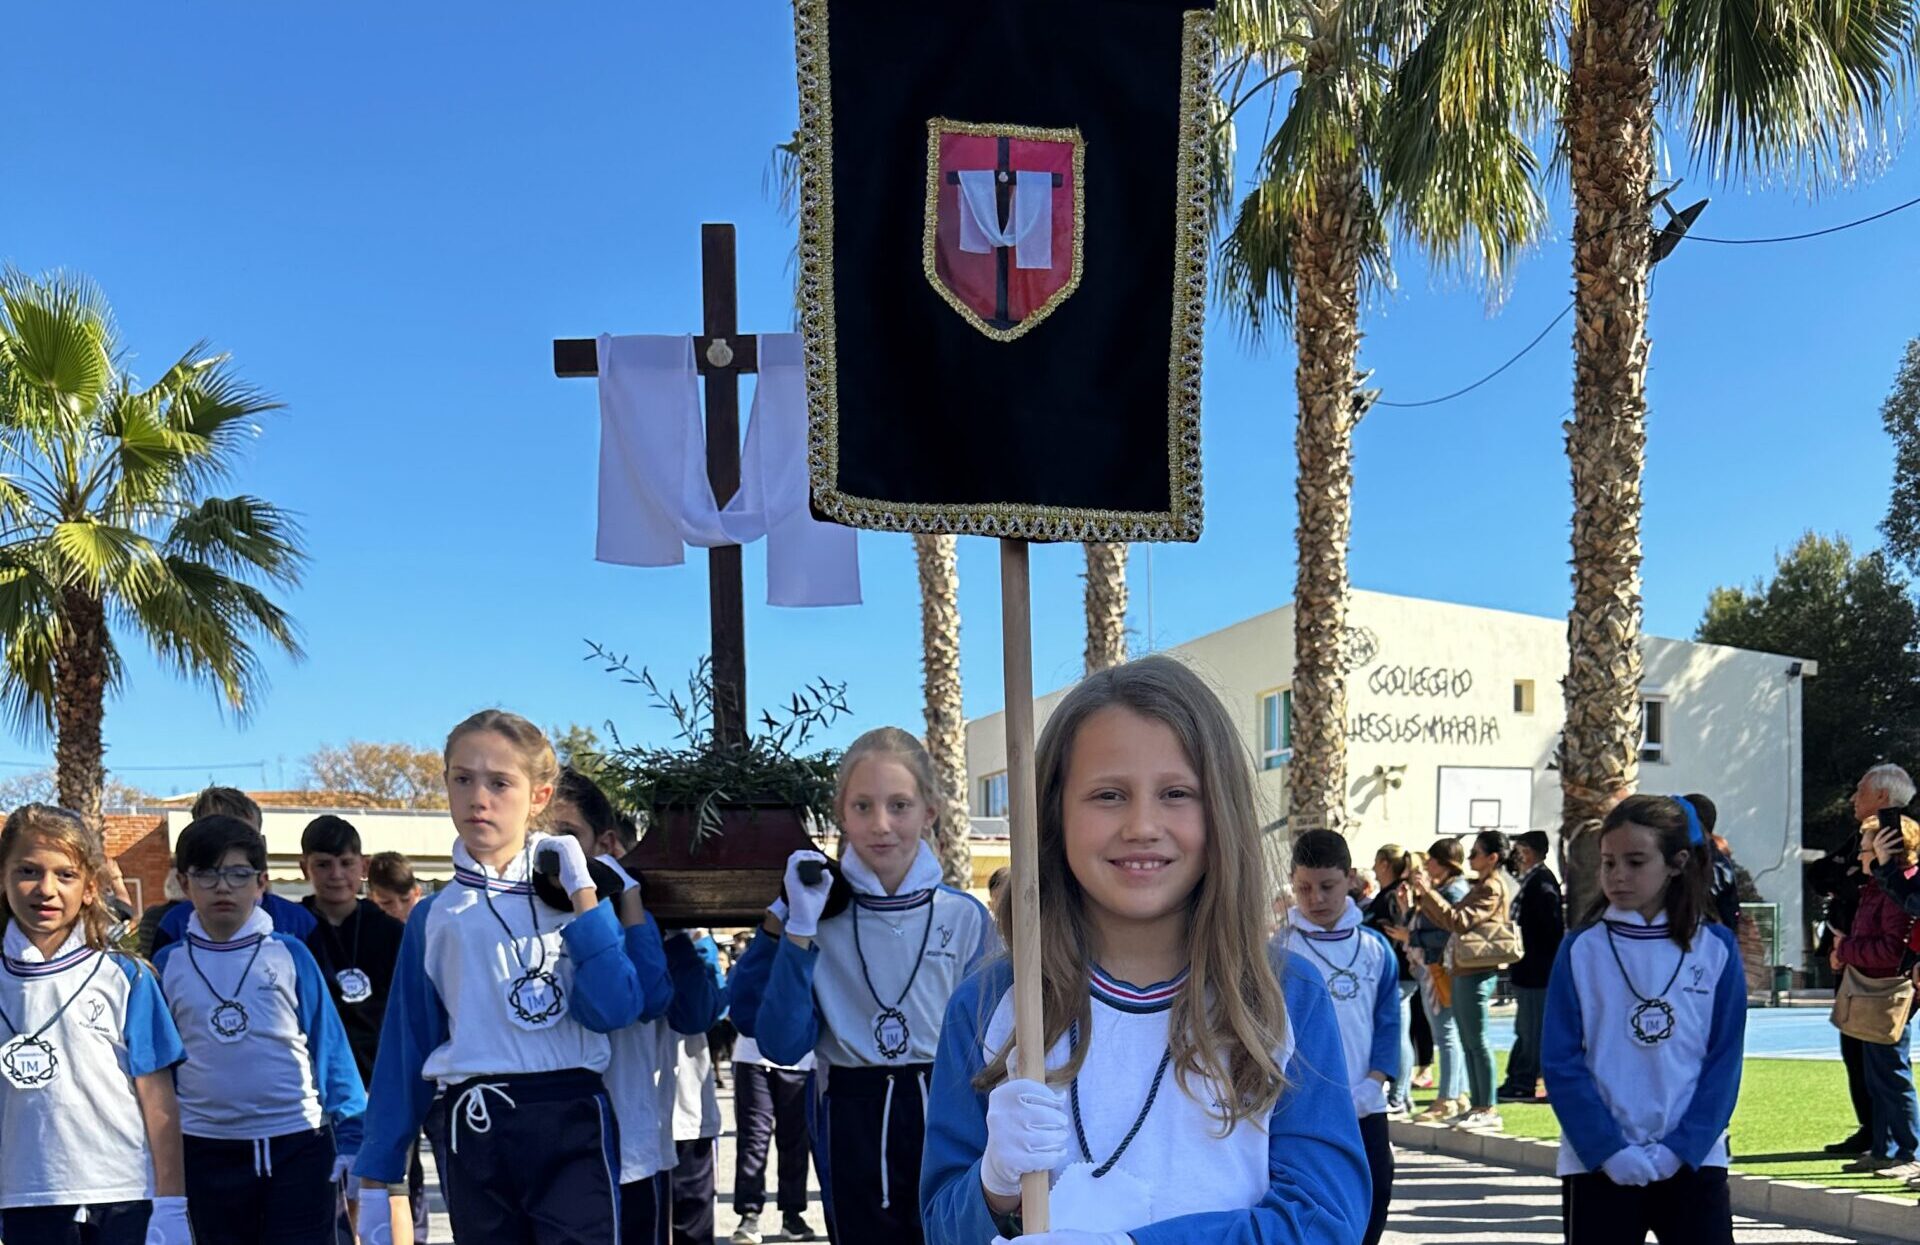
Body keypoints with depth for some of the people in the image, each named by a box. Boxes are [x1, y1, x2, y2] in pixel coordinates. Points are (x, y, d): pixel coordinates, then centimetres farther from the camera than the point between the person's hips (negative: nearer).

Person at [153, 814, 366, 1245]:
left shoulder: (290, 954, 0)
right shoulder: (167, 965, 4)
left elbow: (329, 1046, 2)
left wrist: (350, 1137, -2)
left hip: (297, 1145, -2)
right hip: (208, 1156, 2)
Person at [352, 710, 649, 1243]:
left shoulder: (573, 897, 4)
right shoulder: (433, 917, 8)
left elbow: (614, 1010, -11)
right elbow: (406, 1050, 10)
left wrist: (582, 891, -11)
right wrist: (377, 1176, 9)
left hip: (572, 1125, -2)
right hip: (476, 1134, 2)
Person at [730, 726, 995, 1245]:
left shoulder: (964, 916, -2)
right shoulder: (820, 915, -3)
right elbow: (782, 1045, -11)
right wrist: (799, 929, -17)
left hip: (943, 1116, 0)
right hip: (853, 1126, 0)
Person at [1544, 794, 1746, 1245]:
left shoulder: (1716, 948, 1)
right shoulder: (1581, 949, -1)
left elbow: (1724, 1060, 1)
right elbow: (1560, 1061, -3)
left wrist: (1681, 1147, -9)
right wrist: (1609, 1149, -12)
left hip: (1694, 1160, 1)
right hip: (1597, 1164, 0)